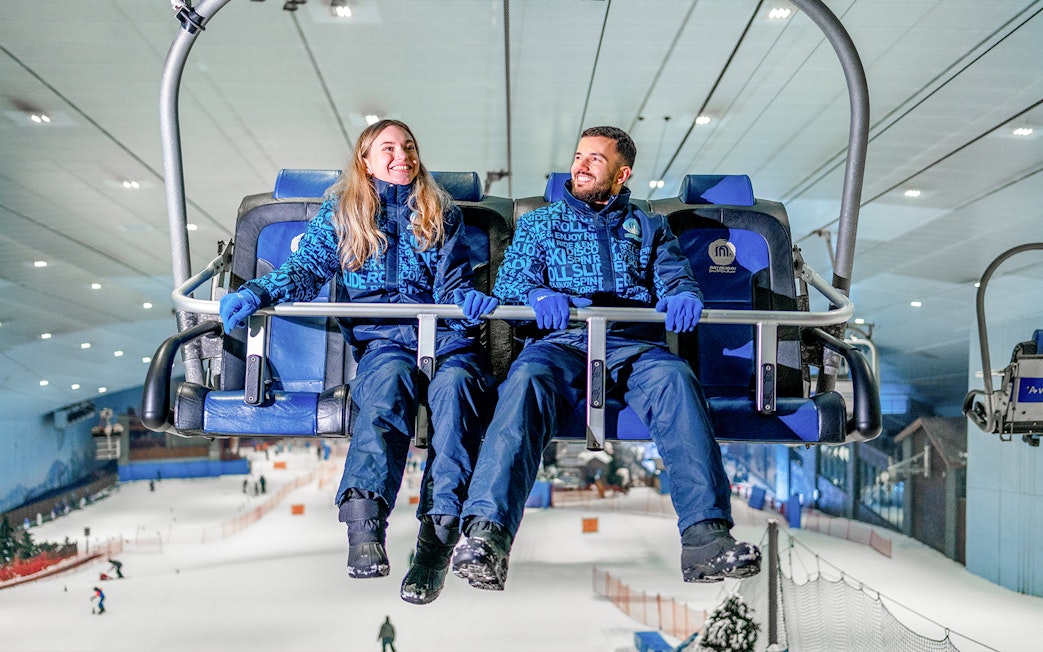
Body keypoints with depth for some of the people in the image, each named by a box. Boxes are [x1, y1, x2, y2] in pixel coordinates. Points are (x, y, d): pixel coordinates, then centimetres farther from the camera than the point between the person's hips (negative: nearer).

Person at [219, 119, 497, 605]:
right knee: (390, 377, -38)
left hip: (442, 330, 1)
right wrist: (258, 292, -12)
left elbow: (451, 282, 15)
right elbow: (307, 268, 8)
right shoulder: (339, 213, 22)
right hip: (380, 335, -1)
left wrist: (467, 297, -11)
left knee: (454, 383, -35)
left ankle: (439, 530, -47)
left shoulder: (441, 214, 24)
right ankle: (364, 519, -54)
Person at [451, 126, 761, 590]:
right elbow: (510, 282, 13)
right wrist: (538, 295, -12)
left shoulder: (649, 228, 28)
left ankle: (705, 535, -44)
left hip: (634, 343, 1)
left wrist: (683, 295, -13)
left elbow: (674, 277, 13)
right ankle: (486, 531, -49)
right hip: (560, 341, 0)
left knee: (675, 377, -34)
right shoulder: (539, 224, 27)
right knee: (526, 379, -36)